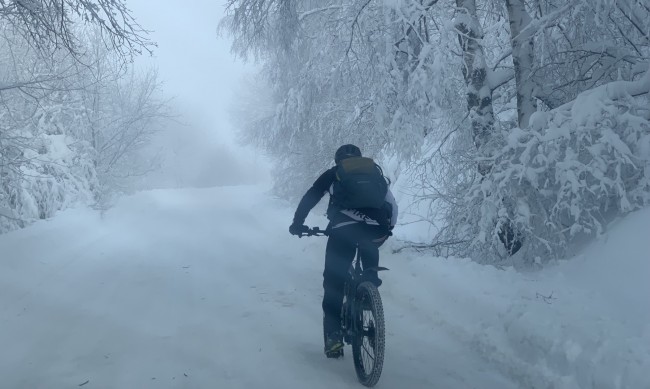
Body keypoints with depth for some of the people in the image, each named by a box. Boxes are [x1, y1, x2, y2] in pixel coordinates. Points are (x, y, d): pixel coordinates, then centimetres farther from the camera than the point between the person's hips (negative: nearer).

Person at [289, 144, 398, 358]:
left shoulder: (333, 174, 24)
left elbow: (309, 198, 19)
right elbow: (392, 204, 27)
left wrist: (297, 223, 27)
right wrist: (388, 228, 38)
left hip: (344, 229, -2)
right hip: (375, 230, 2)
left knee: (334, 280, 7)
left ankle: (334, 337, 2)